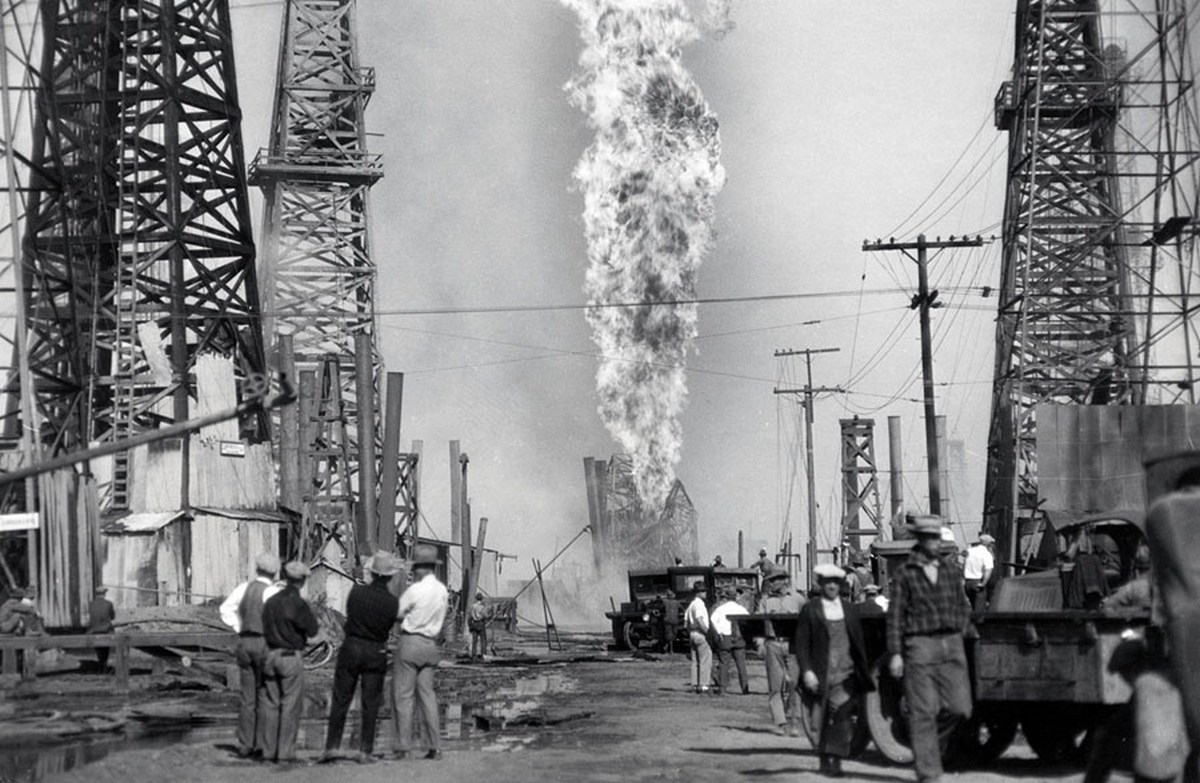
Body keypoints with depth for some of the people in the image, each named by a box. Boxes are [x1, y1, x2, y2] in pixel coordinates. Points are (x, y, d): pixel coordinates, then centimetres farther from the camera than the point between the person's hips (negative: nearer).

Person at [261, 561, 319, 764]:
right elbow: (312, 630, -12)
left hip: (271, 655, 6)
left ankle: (268, 752, 11)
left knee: (272, 705, 11)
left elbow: (266, 628, 11)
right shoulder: (298, 604, -14)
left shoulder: (271, 601, 6)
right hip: (291, 657, -6)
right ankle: (285, 753, -1)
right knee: (291, 706, 0)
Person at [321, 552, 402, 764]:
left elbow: (349, 616, 3)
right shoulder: (393, 602, -12)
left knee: (340, 699, 9)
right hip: (377, 653, 0)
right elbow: (389, 626, 0)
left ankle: (331, 746, 9)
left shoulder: (356, 592, -11)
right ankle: (365, 751, 8)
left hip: (351, 648, 0)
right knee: (370, 704, 7)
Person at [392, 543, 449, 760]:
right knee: (427, 694, 9)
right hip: (430, 645, 6)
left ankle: (404, 746, -4)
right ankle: (435, 746, 5)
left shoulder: (415, 590, -13)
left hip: (411, 642, -6)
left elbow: (397, 614, -5)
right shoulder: (443, 591, 7)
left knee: (403, 695, -2)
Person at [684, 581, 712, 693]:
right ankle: (703, 685, -11)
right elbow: (700, 620, -25)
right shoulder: (699, 604, -13)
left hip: (692, 633, 10)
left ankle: (695, 684, 13)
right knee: (706, 660, -7)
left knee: (695, 661, 12)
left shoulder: (691, 604, 16)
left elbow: (686, 622, 18)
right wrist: (708, 632, -21)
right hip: (701, 633, -10)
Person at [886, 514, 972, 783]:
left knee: (959, 708, -2)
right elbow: (895, 616, -1)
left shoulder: (951, 567, 12)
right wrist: (895, 653, -7)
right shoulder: (905, 572, 1)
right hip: (920, 646, -4)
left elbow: (962, 606, 22)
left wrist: (957, 632, 10)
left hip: (952, 644, 4)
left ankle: (931, 742, 26)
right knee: (923, 712, -5)